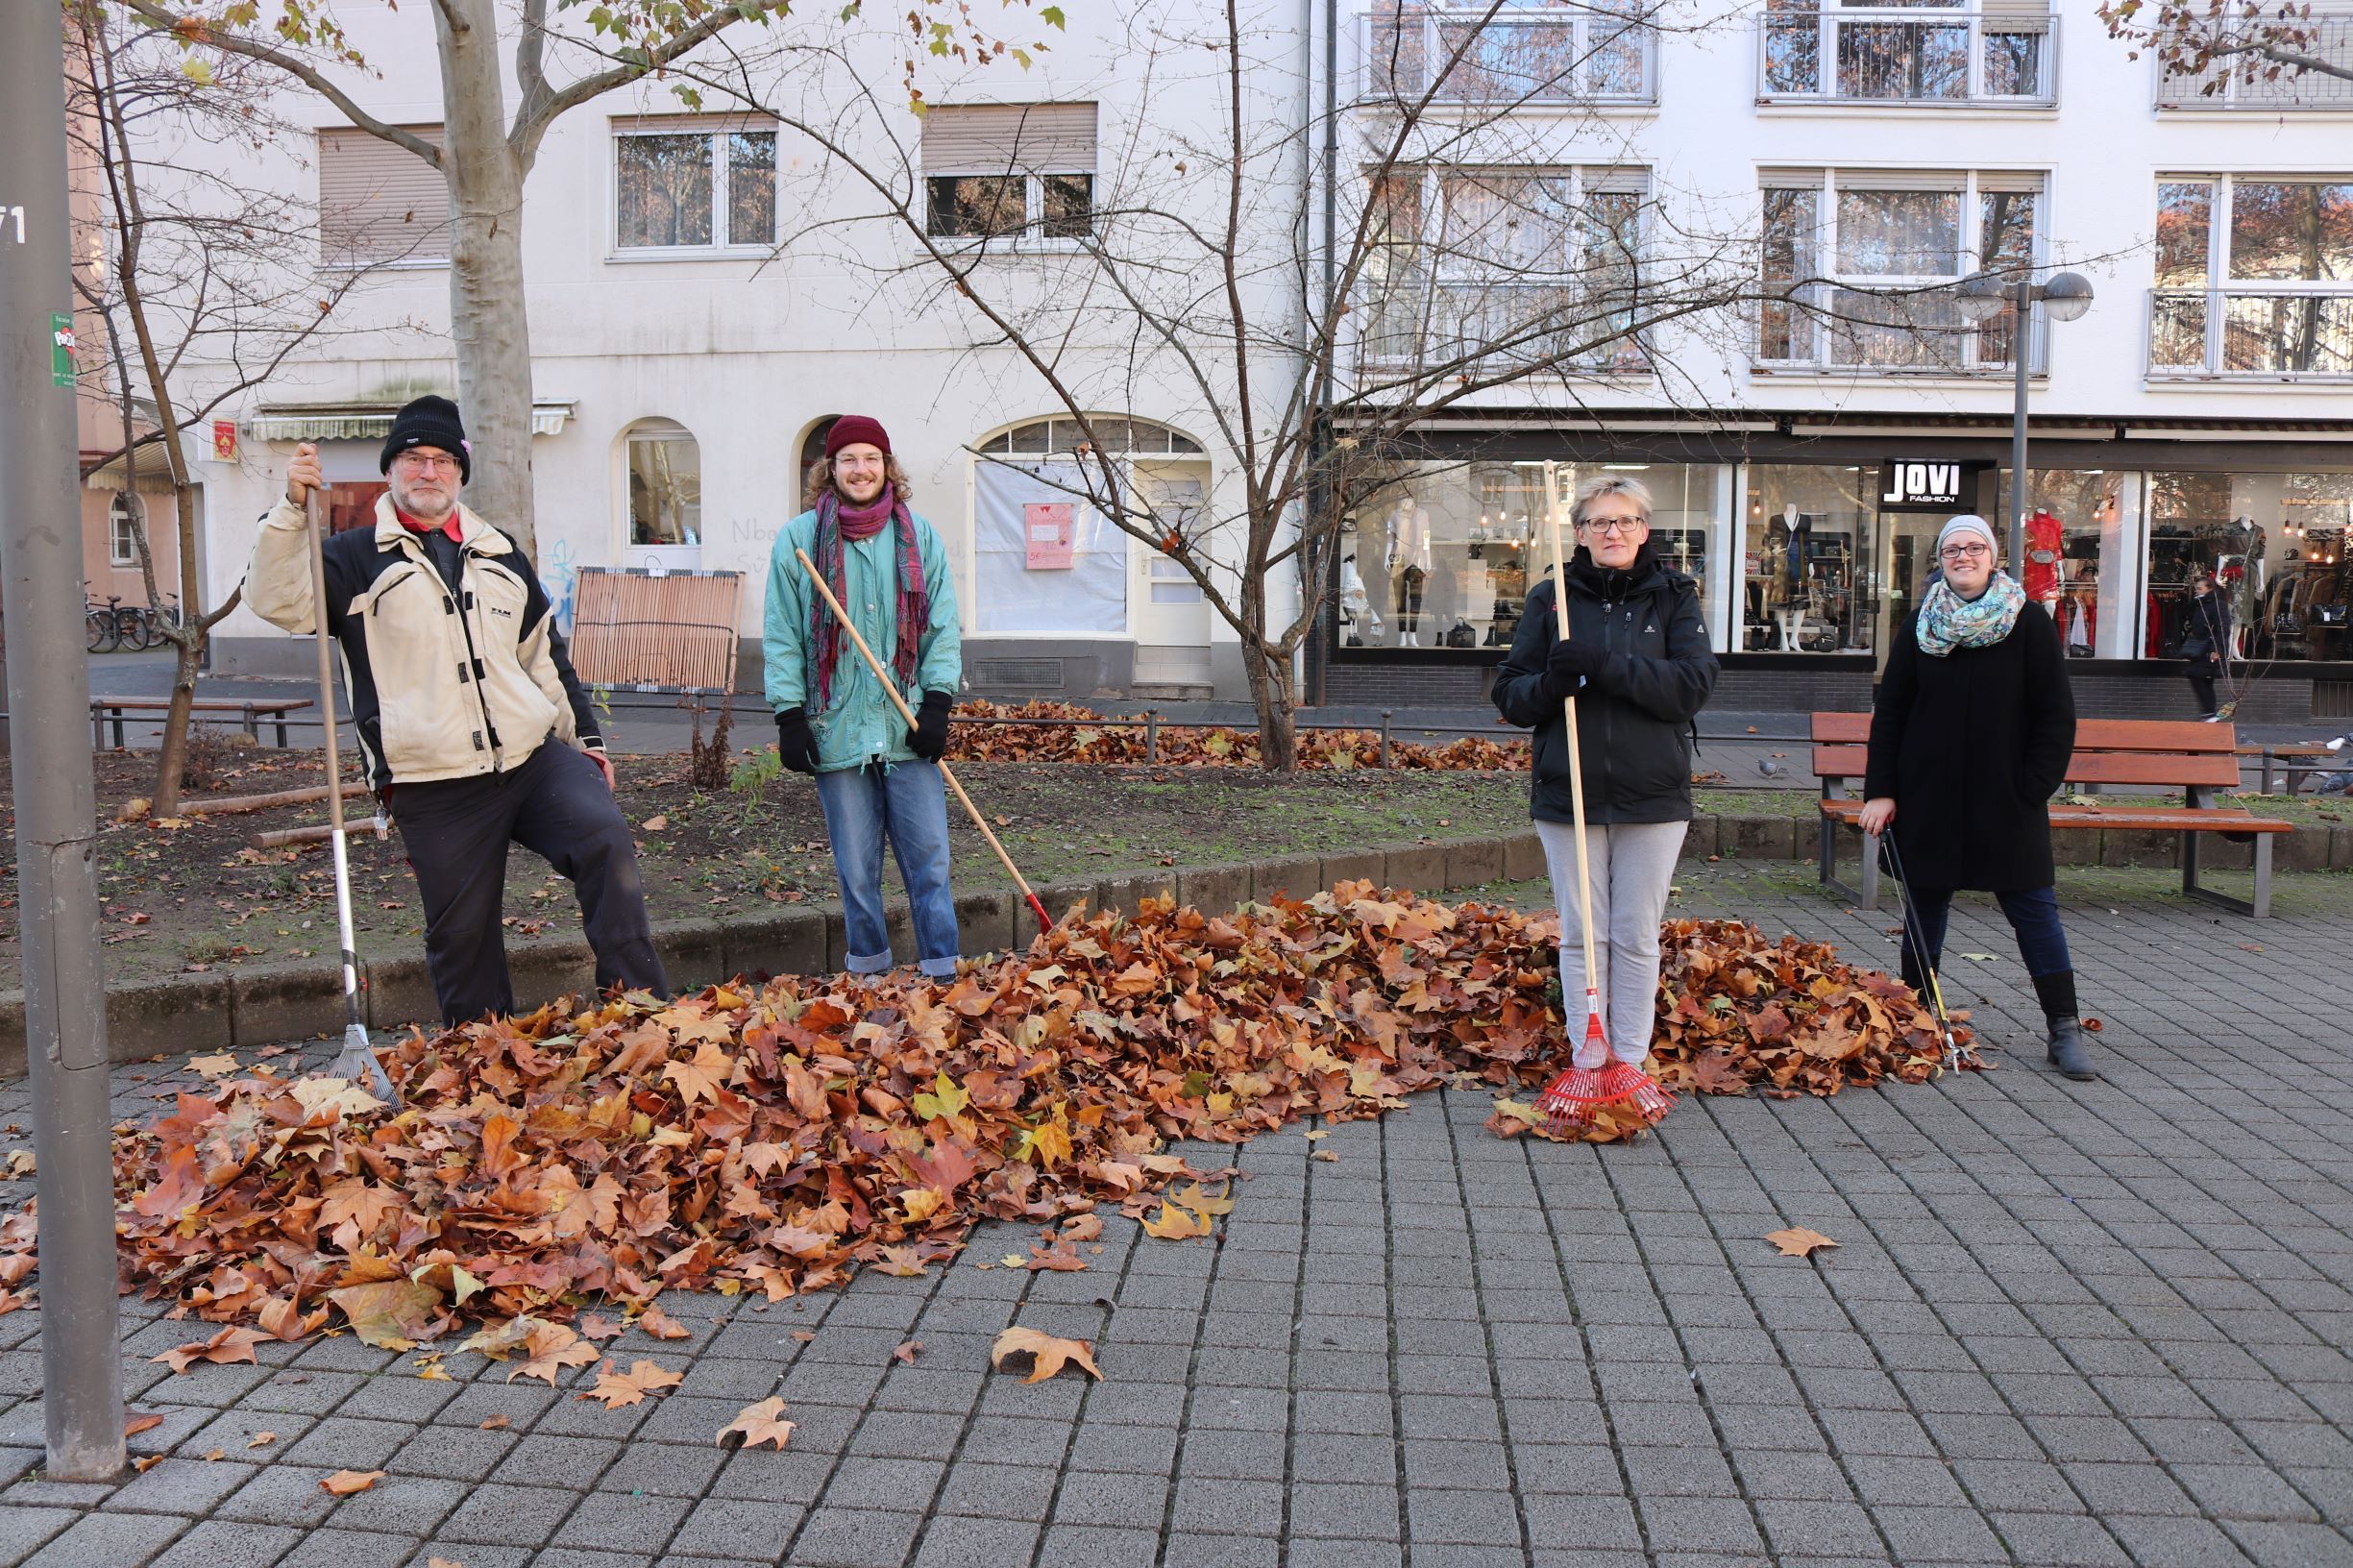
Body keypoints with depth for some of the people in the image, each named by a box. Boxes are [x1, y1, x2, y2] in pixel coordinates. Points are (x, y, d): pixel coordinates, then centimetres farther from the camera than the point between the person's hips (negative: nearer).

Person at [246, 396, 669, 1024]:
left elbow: (546, 655, 23)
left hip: (533, 758, 2)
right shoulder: (356, 559, 6)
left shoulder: (500, 555, 19)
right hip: (434, 793, -2)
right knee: (461, 938, 3)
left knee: (606, 840, -22)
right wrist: (292, 508, -20)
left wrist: (585, 736, 20)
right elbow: (280, 601, -11)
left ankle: (642, 1014, -15)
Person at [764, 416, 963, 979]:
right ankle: (869, 975, 19)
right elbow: (783, 636, 3)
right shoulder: (798, 538, 4)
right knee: (857, 870, 6)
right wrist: (790, 716, -4)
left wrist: (937, 703, -3)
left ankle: (942, 974, 10)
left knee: (929, 862, 1)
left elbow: (944, 626, 7)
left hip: (909, 732, 1)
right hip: (837, 732, -1)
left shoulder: (919, 536, 8)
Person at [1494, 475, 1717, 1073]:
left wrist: (1604, 664, -19)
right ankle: (1587, 1061, 16)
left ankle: (1631, 1062, 17)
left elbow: (1694, 683, -10)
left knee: (1637, 938, 6)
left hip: (1653, 797, 0)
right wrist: (1550, 684, -17)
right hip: (1568, 794, 1)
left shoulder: (1673, 597, 5)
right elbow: (1509, 695, 5)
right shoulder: (1551, 599, 6)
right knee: (1581, 936, 6)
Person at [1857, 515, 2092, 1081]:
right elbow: (1889, 712, 6)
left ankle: (2064, 1029, 5)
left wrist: (2034, 787, -8)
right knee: (1925, 903, 9)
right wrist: (1880, 791, -1)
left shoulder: (2029, 622, -1)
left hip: (2007, 799, -2)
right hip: (1929, 796, 2)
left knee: (2034, 907, 0)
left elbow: (2056, 716, -1)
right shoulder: (1920, 625, 5)